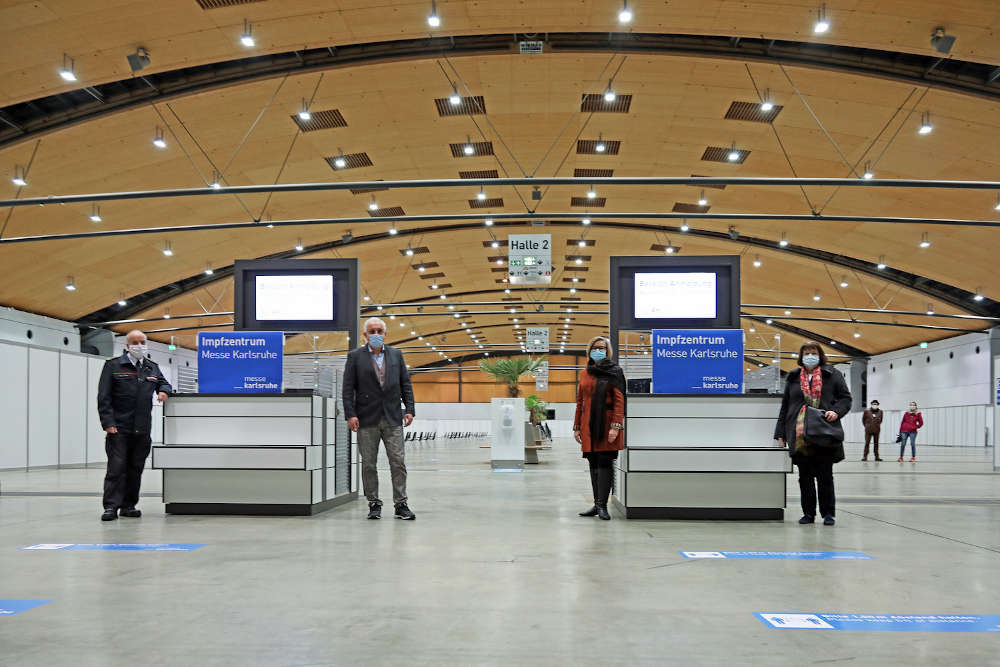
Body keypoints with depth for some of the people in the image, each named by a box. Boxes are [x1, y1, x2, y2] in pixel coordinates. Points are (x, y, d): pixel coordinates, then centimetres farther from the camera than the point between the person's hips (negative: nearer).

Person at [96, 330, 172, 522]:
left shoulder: (152, 367, 15)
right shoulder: (113, 365, 1)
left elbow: (164, 382, 29)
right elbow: (104, 397, -4)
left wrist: (164, 390, 2)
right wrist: (108, 423, -13)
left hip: (142, 430, 5)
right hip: (119, 429, -5)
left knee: (136, 468, 8)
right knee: (116, 467, -8)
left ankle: (128, 505, 17)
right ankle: (111, 506, -4)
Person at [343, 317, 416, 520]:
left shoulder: (396, 355, 11)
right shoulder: (355, 356, 3)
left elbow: (405, 384, 11)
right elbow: (348, 388, -1)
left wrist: (410, 409, 1)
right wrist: (350, 414, -10)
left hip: (393, 419, 2)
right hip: (367, 419, -1)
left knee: (398, 462, -1)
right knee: (369, 464, 4)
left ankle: (401, 504, 4)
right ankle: (374, 504, 14)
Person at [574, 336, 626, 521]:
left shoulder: (614, 372, 0)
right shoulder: (585, 375, 16)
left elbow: (619, 400, -7)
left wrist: (615, 426, -17)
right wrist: (577, 427, 14)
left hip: (606, 424, -5)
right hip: (588, 425, 6)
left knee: (605, 463, -6)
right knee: (593, 464, 7)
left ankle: (602, 505, -4)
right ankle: (597, 504, 13)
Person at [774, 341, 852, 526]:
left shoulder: (833, 375, 8)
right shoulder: (793, 378, 15)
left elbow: (846, 398, 7)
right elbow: (785, 406, 16)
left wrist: (836, 412, -15)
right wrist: (780, 433, 10)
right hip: (800, 436, 3)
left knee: (825, 476, 1)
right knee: (805, 476, 6)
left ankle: (828, 513, 10)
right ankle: (808, 513, 14)